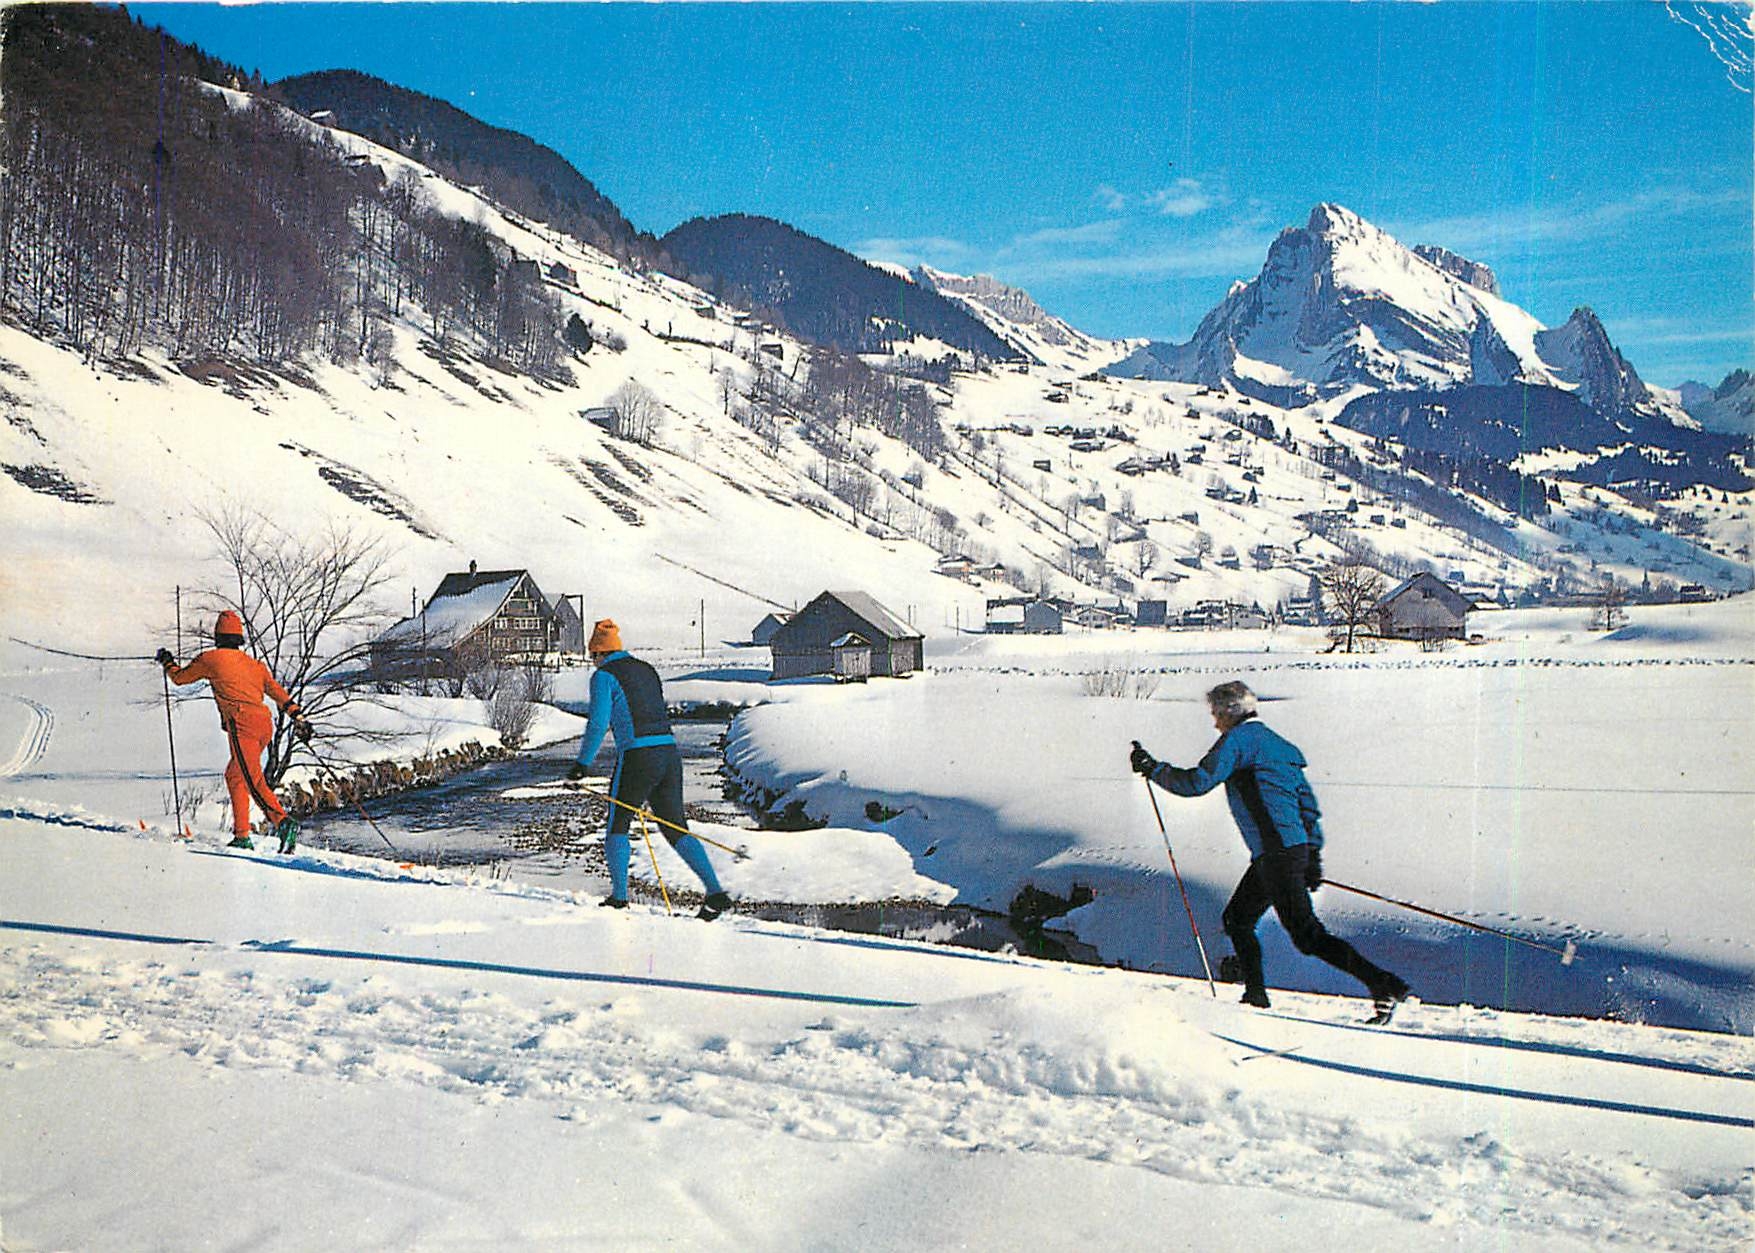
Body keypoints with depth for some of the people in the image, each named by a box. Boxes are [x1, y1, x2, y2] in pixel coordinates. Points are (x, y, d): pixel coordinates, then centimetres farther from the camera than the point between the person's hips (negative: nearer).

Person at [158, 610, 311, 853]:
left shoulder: (211, 659, 9)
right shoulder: (254, 664, 23)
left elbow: (180, 677, 23)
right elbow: (278, 692, 16)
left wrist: (167, 662, 43)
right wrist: (298, 716, 14)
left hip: (242, 725, -6)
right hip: (265, 725, 7)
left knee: (255, 782, -12)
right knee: (234, 776, 18)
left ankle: (284, 821, -31)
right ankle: (242, 836, 11)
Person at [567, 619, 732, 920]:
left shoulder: (604, 676, 0)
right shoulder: (647, 670, 22)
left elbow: (597, 724, -9)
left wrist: (582, 763, 1)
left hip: (637, 758, -6)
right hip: (670, 754, 6)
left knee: (617, 827, 12)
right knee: (677, 830, 9)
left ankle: (619, 897, 7)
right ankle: (715, 892, -4)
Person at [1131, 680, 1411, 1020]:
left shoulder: (1238, 738, -5)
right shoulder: (1275, 742, 22)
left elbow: (1197, 782, -13)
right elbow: (1308, 803, 22)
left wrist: (1152, 768, 0)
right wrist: (1313, 855, 23)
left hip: (1277, 853, -10)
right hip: (1296, 849, 10)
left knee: (1307, 934, -10)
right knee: (1237, 919, 19)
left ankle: (1385, 984, -15)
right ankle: (1255, 995, 21)